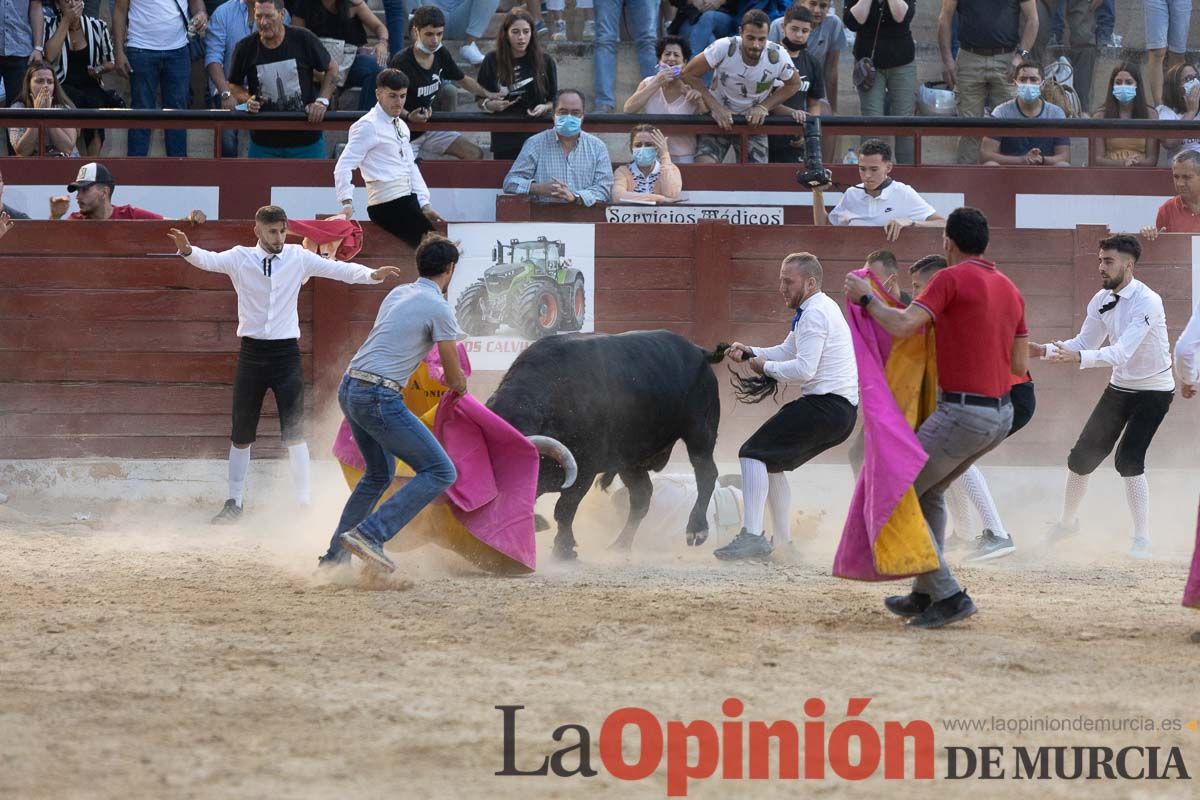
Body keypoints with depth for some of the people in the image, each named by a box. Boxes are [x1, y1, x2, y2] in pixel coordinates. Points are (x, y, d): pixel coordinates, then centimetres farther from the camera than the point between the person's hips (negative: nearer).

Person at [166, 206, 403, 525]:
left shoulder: (298, 258, 1)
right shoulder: (240, 258, -2)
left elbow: (337, 269, -4)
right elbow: (209, 261, -18)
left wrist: (371, 275, -21)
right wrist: (187, 250, -40)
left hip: (286, 353, -1)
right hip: (252, 352, 1)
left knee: (294, 433, -4)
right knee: (241, 434, 8)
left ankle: (304, 501, 1)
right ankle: (234, 502, 18)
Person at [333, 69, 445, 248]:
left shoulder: (401, 126, 19)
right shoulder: (368, 126, -8)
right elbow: (344, 166, -15)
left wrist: (424, 204, 11)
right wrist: (347, 203, -28)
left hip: (408, 200, 9)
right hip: (389, 205, -9)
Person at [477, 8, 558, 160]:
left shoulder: (545, 62, 1)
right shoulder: (492, 61, 2)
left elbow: (554, 101, 8)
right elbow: (480, 100, 8)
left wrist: (545, 108, -14)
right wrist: (490, 105, -13)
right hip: (504, 140, 1)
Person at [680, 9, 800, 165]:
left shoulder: (778, 56, -19)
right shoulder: (724, 48, -26)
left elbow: (793, 85, 1)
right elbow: (689, 74, -15)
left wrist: (764, 107, -12)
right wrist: (715, 107, -22)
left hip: (753, 121, 2)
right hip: (719, 116, -2)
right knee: (704, 166, -22)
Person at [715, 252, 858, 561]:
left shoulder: (815, 314, -14)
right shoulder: (821, 309, 20)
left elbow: (804, 369, -22)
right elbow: (787, 352, 24)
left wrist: (766, 367, -7)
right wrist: (749, 353, 10)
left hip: (826, 405, -11)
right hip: (842, 411, 11)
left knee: (754, 453, -14)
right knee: (771, 460, 22)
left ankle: (753, 537, -23)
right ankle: (783, 542, 25)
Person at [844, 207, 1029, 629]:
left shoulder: (952, 279, -11)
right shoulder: (1010, 290, 12)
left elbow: (902, 326, -21)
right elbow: (1019, 364, 13)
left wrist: (865, 298, -5)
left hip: (962, 415, -9)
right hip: (1001, 415, 9)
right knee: (930, 491, 27)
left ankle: (947, 595, -6)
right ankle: (925, 594, 28)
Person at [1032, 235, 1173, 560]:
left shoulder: (1147, 302, -25)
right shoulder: (1102, 300, -2)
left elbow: (1122, 352, -36)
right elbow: (1084, 344, 6)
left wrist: (1078, 357, -48)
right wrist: (1046, 351, -11)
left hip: (1154, 391, -7)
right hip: (1120, 388, 7)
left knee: (1128, 460, -21)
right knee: (1082, 457, 7)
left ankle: (1142, 539, -10)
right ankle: (1068, 521, 30)